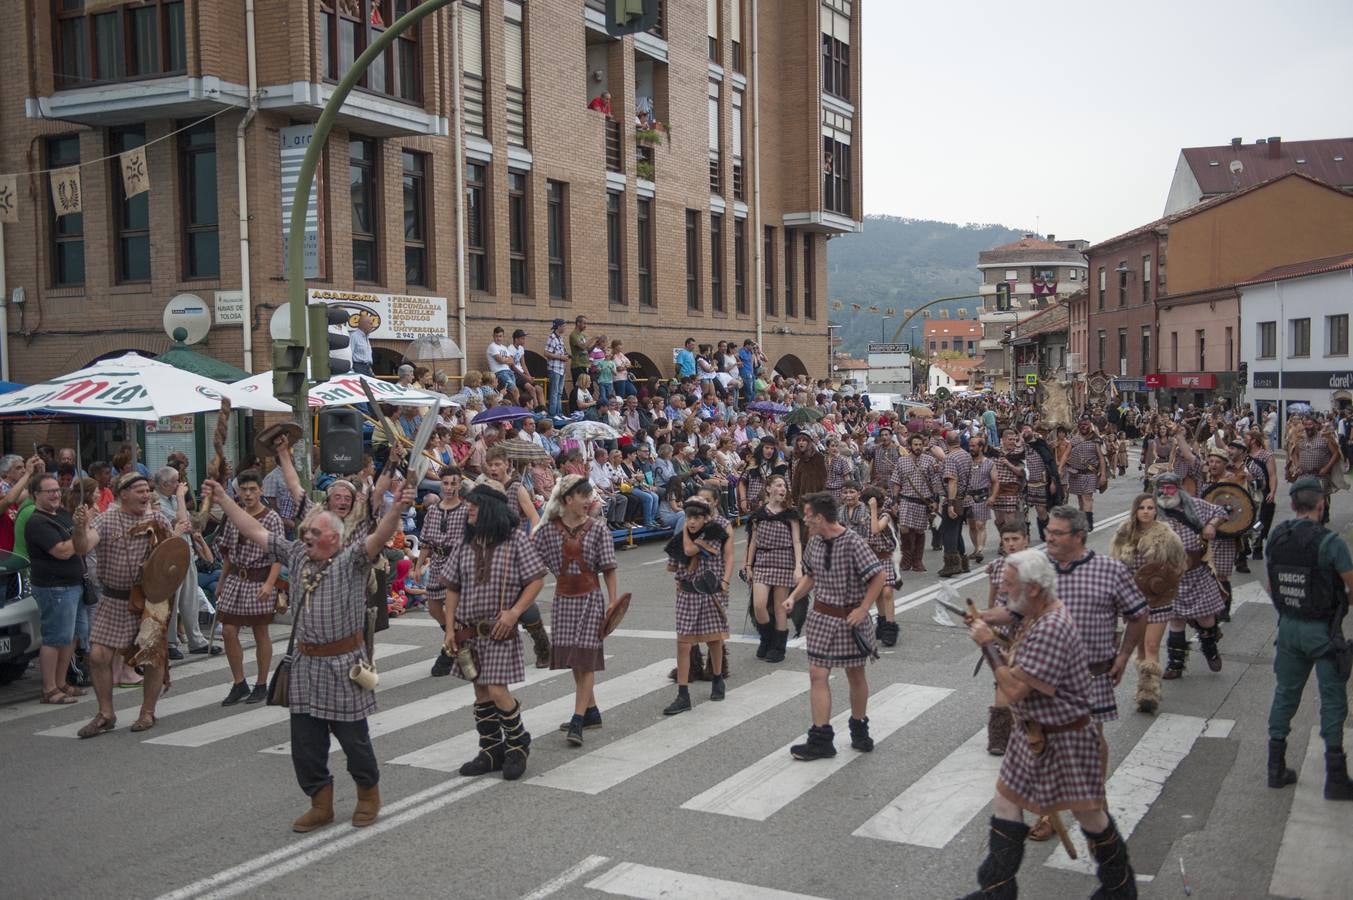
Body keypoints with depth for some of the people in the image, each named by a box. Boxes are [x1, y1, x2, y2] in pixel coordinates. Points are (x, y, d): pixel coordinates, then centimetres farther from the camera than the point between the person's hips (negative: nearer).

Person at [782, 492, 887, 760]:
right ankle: (821, 739, 1)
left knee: (855, 675, 12)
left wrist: (863, 609, -17)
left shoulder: (853, 543, -19)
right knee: (817, 674, -3)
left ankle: (859, 731, 31)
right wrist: (793, 596, 1)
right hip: (822, 617, 5)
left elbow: (879, 575, -17)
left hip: (850, 619, -4)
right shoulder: (814, 542, 0)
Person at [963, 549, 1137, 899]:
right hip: (1034, 733, 10)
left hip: (1065, 738, -10)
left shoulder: (1051, 628, -30)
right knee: (1006, 804, 12)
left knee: (1088, 814, 8)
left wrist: (988, 644, -20)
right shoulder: (1035, 615, 1)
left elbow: (1015, 689, -30)